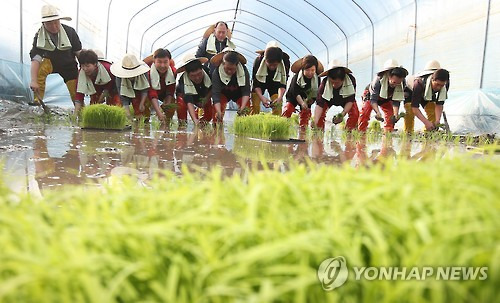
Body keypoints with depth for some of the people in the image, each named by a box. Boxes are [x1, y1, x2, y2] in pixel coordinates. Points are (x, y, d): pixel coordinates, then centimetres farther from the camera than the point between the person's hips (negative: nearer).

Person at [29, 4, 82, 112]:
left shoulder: (70, 32, -20)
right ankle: (37, 102, -19)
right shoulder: (39, 36, -22)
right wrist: (33, 81, -41)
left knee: (76, 93, -5)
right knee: (39, 69, -30)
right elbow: (35, 59, -32)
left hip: (69, 66, 0)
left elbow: (78, 52, -8)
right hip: (50, 63, 0)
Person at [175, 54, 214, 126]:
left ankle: (202, 124, 25)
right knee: (181, 103, -34)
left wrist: (207, 98, -24)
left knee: (209, 116, -10)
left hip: (204, 96, 3)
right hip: (185, 94, -3)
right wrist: (195, 120, -63)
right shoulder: (183, 80, -39)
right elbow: (189, 103, -49)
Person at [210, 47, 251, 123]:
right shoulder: (216, 73, -33)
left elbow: (246, 91, -28)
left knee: (246, 111, -18)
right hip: (223, 93, -1)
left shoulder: (244, 71, -31)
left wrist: (242, 107, -44)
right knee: (217, 109, -23)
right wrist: (219, 112, -50)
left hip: (239, 93, 1)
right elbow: (216, 94, -36)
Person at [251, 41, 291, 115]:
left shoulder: (285, 62, -31)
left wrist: (280, 98, -40)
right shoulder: (258, 61, -34)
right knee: (255, 105, -13)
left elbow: (283, 84, -23)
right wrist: (261, 97, -42)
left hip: (275, 83, 1)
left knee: (277, 105, -13)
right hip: (260, 81, -1)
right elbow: (256, 83, -26)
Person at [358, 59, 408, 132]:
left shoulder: (402, 84, -28)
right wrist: (378, 113, -51)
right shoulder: (379, 79, -41)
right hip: (372, 94, -3)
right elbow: (373, 99, -37)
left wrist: (395, 115, -38)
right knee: (365, 111, -23)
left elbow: (396, 101, -22)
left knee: (390, 113, -14)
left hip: (386, 98, 4)